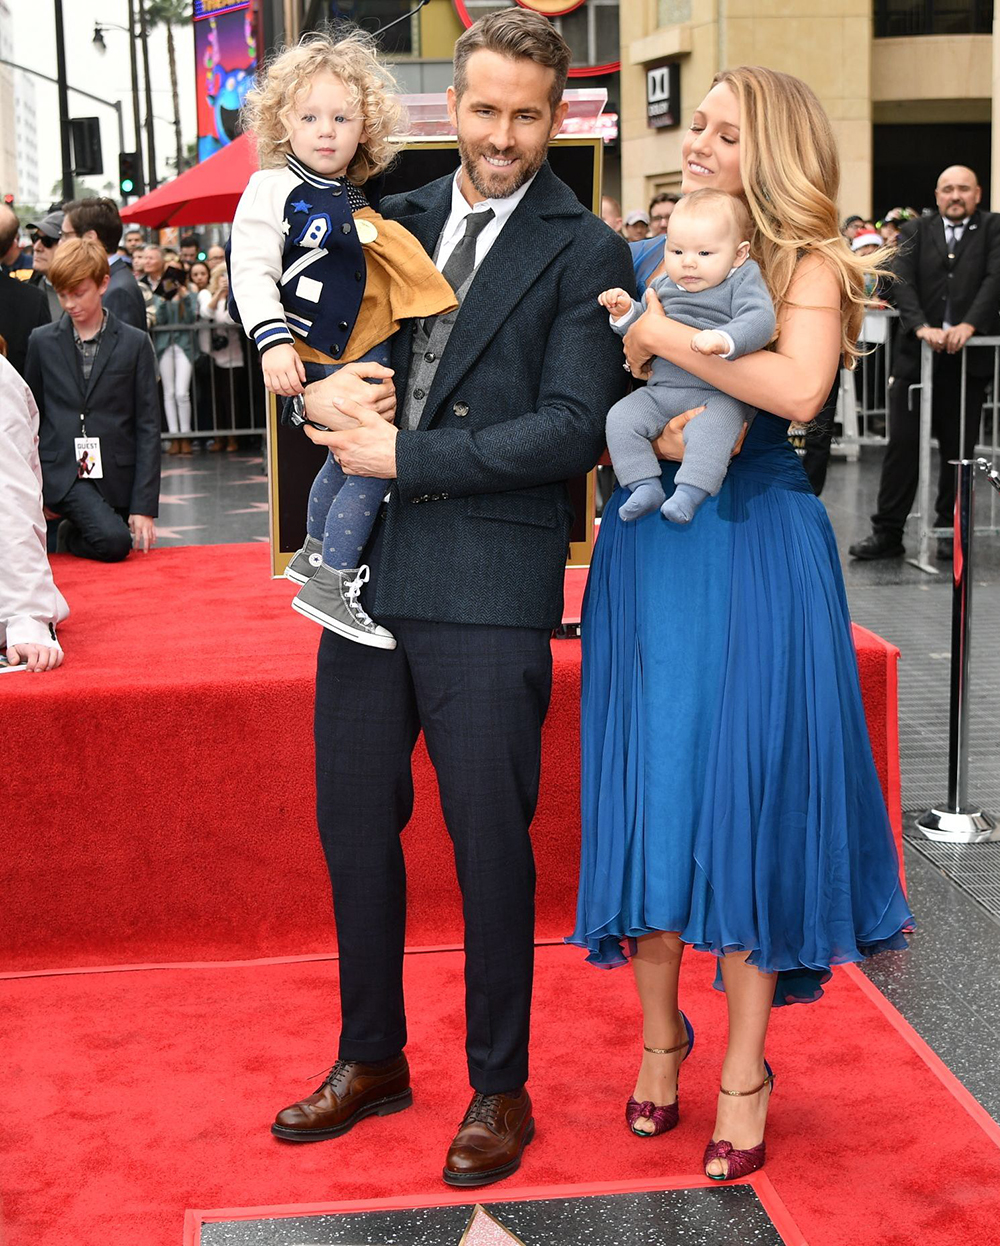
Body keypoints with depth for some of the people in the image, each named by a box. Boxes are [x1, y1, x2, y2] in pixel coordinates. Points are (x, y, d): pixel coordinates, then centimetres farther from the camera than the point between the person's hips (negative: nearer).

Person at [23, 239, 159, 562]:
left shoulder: (135, 344, 3)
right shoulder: (42, 342, 7)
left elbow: (147, 426, 1)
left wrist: (145, 506, -6)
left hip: (115, 475, 2)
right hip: (62, 473, -1)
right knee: (113, 541, -25)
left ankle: (71, 534, 25)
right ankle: (71, 533, 4)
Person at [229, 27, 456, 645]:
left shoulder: (358, 199, 10)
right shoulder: (275, 189, -12)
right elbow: (251, 274, -18)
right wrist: (273, 343, -29)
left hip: (368, 355, 8)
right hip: (320, 360, -8)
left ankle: (317, 554, 44)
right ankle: (328, 587, -4)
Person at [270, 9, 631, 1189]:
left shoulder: (585, 252, -4)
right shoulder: (394, 219, 12)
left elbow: (572, 428, -12)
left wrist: (405, 454, -14)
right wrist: (319, 381, -6)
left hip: (489, 585, -5)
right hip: (369, 568, 6)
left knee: (489, 840, 4)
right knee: (353, 822, 13)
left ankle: (499, 1089, 22)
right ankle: (371, 1057, 32)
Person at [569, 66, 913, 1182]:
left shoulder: (807, 265, -2)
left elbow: (799, 387, -22)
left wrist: (666, 338, -15)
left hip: (755, 554, -4)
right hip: (647, 547, 4)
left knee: (743, 789, 1)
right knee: (650, 786, 7)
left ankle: (744, 1069, 15)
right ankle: (659, 1038, 26)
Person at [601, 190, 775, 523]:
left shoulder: (743, 280, -2)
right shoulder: (663, 286, 15)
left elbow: (760, 320, -20)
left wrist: (723, 339, -38)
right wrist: (626, 312, 4)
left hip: (718, 395, -6)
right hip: (660, 390, 6)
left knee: (709, 429, -35)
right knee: (620, 417, -12)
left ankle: (689, 493, -33)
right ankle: (645, 486, -12)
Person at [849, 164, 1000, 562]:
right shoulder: (915, 232, 9)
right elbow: (901, 282, -4)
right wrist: (922, 326, -20)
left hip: (968, 358, -1)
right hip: (916, 353, 1)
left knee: (958, 448, 7)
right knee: (903, 444, 1)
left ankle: (950, 530, 18)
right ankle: (887, 533, 6)